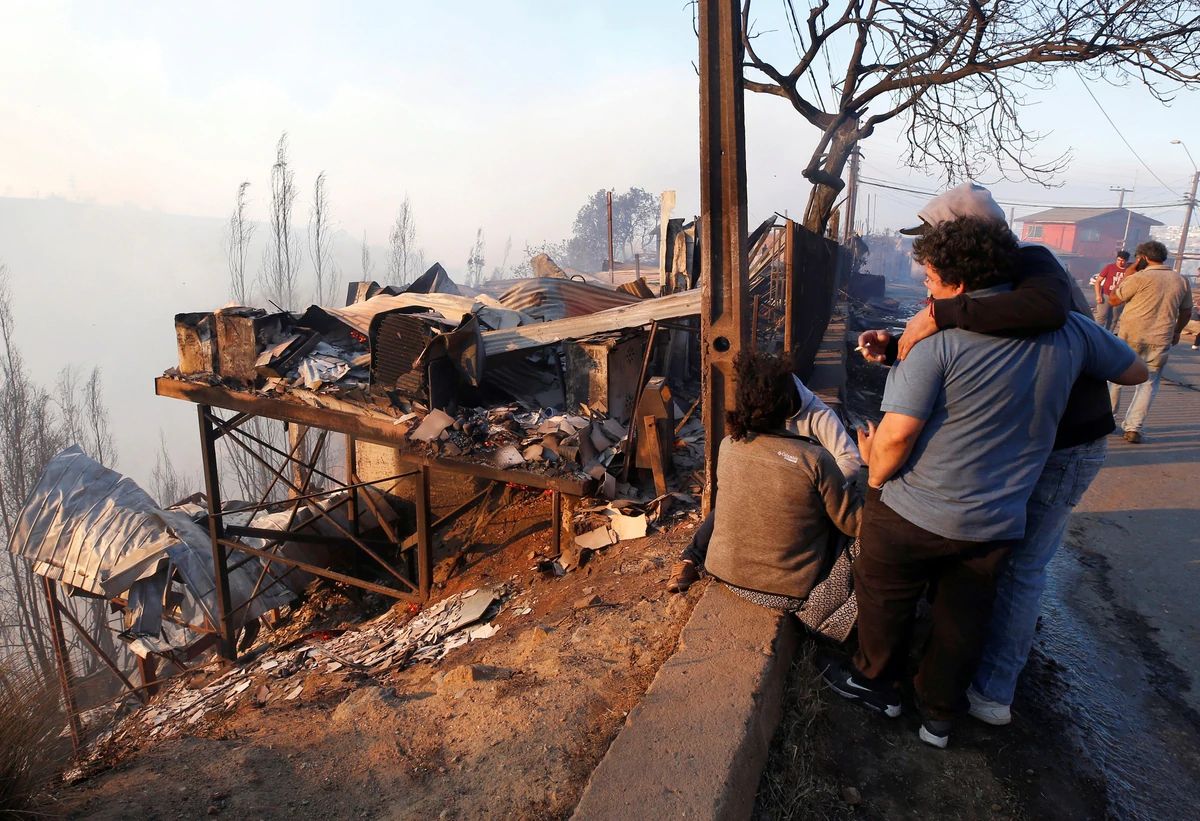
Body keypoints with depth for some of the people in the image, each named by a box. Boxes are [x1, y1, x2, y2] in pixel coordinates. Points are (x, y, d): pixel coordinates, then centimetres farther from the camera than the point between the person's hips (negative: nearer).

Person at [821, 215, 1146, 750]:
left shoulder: (940, 336, -20)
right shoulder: (1069, 331, -2)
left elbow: (897, 431, -25)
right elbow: (1133, 370, 18)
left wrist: (876, 478, -6)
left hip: (914, 513, -5)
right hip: (997, 524, 5)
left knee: (886, 601, 21)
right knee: (962, 623, 22)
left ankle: (874, 681, 42)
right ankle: (938, 716, 40)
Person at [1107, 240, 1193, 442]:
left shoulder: (1140, 278, -9)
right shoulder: (1182, 281, 7)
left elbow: (1113, 300, -3)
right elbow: (1186, 312, 17)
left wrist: (1125, 277, 4)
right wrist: (1177, 331, 33)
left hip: (1130, 337, -3)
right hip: (1160, 342, 3)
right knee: (1148, 384, 9)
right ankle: (1133, 428, 2)